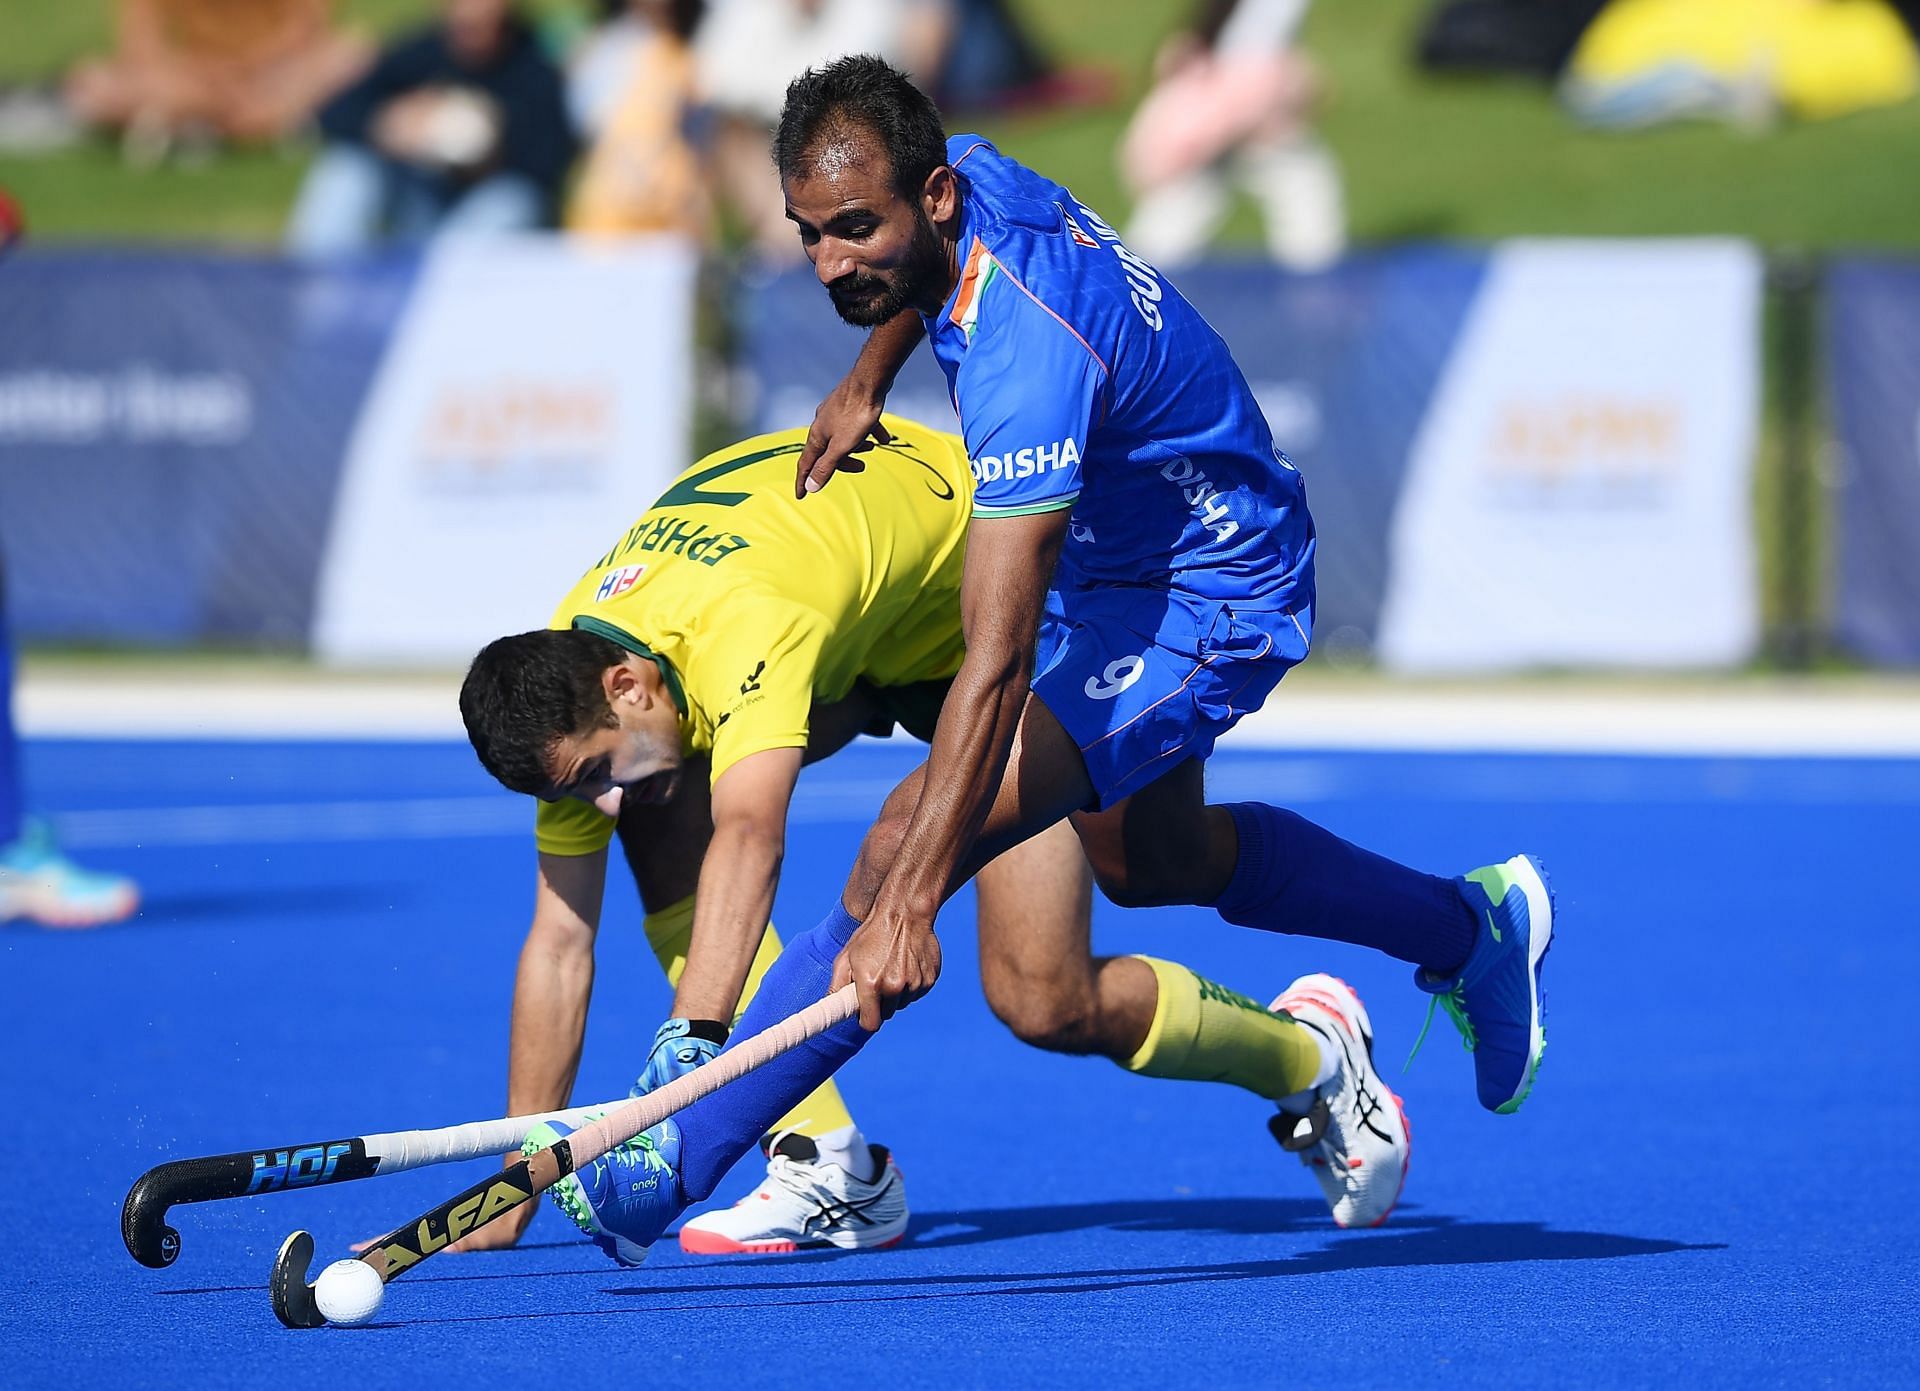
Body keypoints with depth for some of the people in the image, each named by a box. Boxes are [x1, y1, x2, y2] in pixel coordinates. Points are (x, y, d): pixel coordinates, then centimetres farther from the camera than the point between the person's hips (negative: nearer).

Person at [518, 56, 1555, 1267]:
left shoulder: (1029, 350, -38)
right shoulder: (971, 177, -14)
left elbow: (998, 665, -42)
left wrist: (907, 901, -46)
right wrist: (870, 376, 3)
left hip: (1207, 606, -10)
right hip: (1122, 561, 10)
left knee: (910, 839, -26)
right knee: (1147, 860, 32)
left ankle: (679, 1159, -24)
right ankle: (1475, 926, 51)